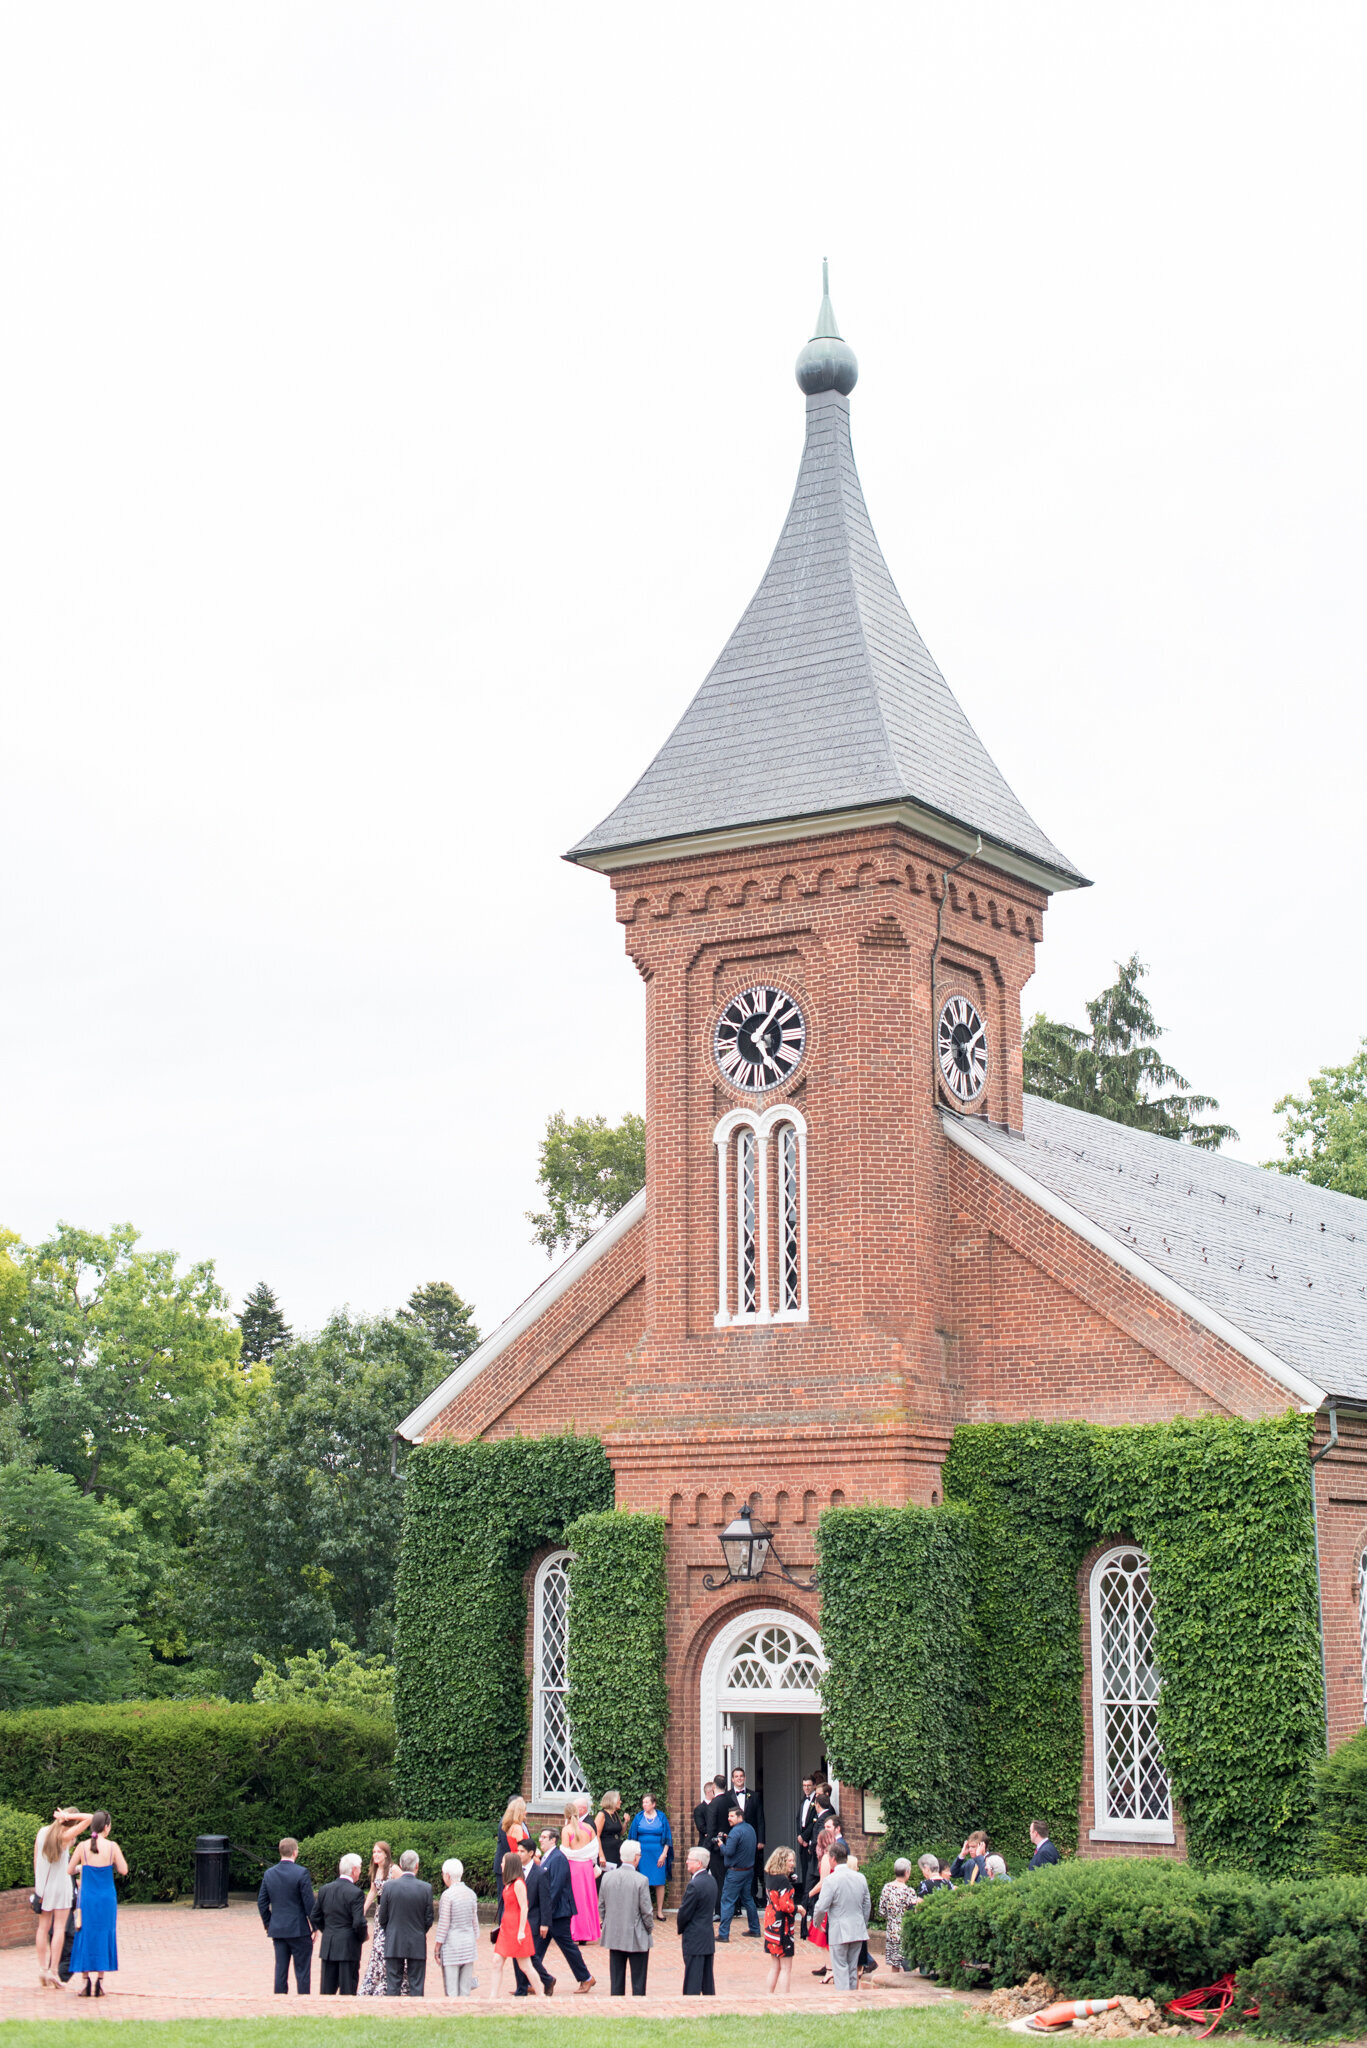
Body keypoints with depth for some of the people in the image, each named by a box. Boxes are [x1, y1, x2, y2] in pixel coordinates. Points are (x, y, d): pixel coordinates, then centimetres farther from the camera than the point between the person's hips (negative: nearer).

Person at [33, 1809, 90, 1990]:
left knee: (43, 1926, 12)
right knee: (59, 1928, -1)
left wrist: (37, 1883, 14)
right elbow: (89, 1818, -17)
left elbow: (36, 1859, 7)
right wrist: (69, 1817, -13)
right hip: (61, 1885, -5)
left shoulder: (42, 1832, 2)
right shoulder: (65, 1835, -13)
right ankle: (54, 1970, -7)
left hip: (43, 1885, 5)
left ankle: (42, 1968, 13)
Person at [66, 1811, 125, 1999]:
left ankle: (87, 1984, 5)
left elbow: (69, 1870, 2)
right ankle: (99, 1985, 6)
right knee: (104, 1938, 8)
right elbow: (124, 1871, -5)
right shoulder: (112, 1846, -10)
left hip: (88, 1898, 1)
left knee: (86, 1938, 9)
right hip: (107, 1899, -1)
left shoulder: (82, 1846, -7)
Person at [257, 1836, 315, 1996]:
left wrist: (268, 1925, 18)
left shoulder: (269, 1873, 4)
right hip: (299, 1929, -5)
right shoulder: (301, 1873, -12)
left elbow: (261, 1902, 8)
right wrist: (315, 1926, -2)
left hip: (277, 1929, 5)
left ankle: (280, 1996, 11)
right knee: (302, 1967, 3)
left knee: (281, 1966, 10)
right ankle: (303, 1996, 3)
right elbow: (309, 1903, -12)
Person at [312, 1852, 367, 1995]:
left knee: (327, 1991, 10)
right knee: (348, 1990, 2)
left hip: (328, 1946, 5)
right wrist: (362, 1938, 0)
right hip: (349, 1946, -5)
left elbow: (314, 1917, 8)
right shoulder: (355, 1893, -15)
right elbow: (359, 1923, -18)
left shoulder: (325, 1890, 3)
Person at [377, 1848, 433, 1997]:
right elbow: (429, 1918, -1)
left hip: (393, 1944, 0)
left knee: (392, 1986, 5)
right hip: (417, 1945, 0)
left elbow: (382, 1918, -1)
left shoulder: (389, 1886, -7)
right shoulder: (426, 1888, -7)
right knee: (417, 1987, 6)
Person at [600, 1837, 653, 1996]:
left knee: (616, 1980, 12)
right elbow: (646, 1910, -12)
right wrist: (650, 1929, 4)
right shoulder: (641, 1880, -16)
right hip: (637, 1938, -4)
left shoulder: (607, 1877, -2)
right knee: (638, 1982, 5)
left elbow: (601, 1905, 7)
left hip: (613, 1935, 5)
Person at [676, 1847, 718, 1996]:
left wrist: (680, 1929, 4)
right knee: (708, 1982, 14)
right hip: (709, 1938, 9)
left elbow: (684, 1913, -15)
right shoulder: (711, 1880, 7)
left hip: (694, 1939, -9)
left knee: (692, 1984, -3)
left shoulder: (694, 1885, -21)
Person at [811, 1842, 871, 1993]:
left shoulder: (831, 1880, -15)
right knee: (853, 1968, 16)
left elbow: (821, 1907, -15)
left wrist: (817, 1923, 5)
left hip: (839, 1931, -6)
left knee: (840, 1969, 1)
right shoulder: (860, 1878, 3)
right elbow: (866, 1905, 12)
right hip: (858, 1930, 6)